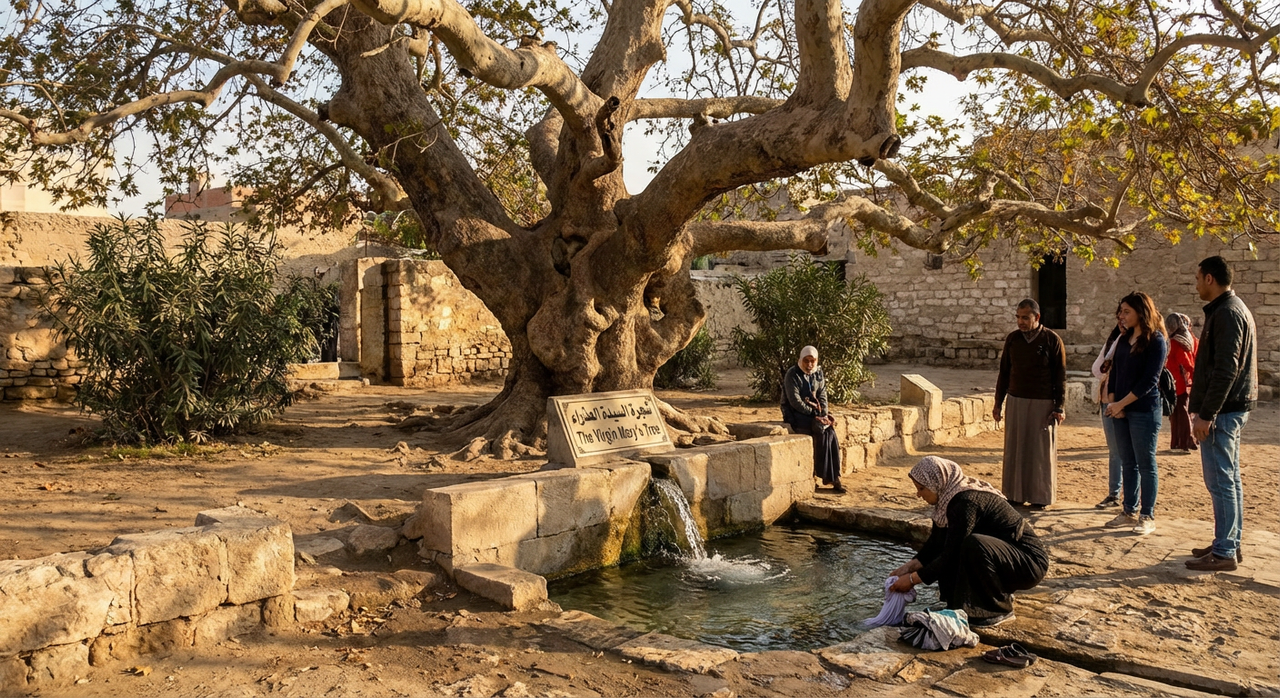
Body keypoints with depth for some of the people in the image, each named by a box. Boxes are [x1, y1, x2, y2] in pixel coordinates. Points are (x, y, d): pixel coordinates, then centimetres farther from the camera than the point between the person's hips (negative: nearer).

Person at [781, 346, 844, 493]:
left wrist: (824, 414, -9)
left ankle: (832, 476, -20)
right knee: (822, 431, -28)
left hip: (815, 411, 6)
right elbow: (795, 401, -17)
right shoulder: (792, 374, -12)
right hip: (796, 414, -6)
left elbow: (822, 396, 8)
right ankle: (830, 477, -20)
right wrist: (815, 414, -19)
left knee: (830, 431, -23)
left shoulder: (818, 373, 8)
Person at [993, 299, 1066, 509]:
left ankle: (1040, 497, 12)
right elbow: (1004, 372, 11)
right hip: (1015, 401, 3)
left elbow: (1060, 375, -3)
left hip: (1042, 403, -3)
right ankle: (1015, 494, 12)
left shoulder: (1052, 340, -5)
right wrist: (998, 402, 10)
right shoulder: (1012, 338, 5)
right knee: (1015, 449, 5)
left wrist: (1059, 407, -7)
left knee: (1041, 451, 2)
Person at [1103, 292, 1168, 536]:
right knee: (1128, 464, 12)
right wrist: (1112, 401, -3)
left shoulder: (1156, 341, -9)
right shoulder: (1124, 339, 11)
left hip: (1144, 412, -7)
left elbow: (1149, 381, -15)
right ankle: (1129, 511, 20)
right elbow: (1114, 373, 12)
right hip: (1121, 411, 7)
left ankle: (1147, 517, 8)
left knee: (1146, 465, 1)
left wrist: (1120, 404, -14)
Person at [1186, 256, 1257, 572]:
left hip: (1222, 410, -11)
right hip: (1233, 407, 11)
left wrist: (1206, 414, -22)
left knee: (1220, 481, -6)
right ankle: (1230, 544, 22)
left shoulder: (1226, 313, -17)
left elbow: (1225, 370, -23)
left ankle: (1224, 552, -2)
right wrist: (1201, 406, 19)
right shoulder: (1236, 309, 16)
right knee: (1230, 478, 14)